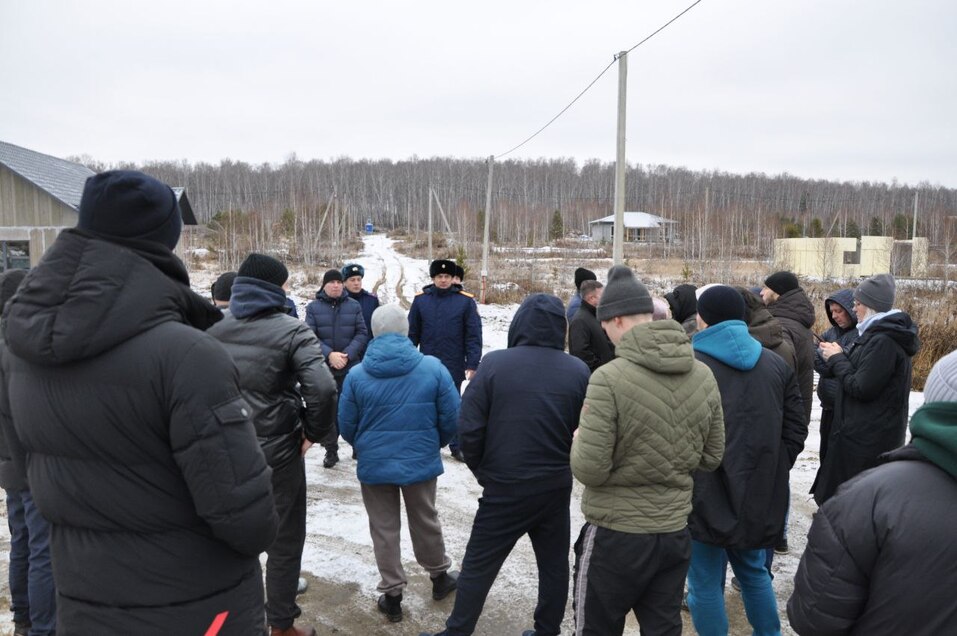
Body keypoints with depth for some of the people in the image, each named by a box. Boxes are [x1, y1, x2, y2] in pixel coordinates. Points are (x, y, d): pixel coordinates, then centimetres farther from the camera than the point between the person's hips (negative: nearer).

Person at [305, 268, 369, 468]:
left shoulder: (354, 306, 4)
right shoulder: (313, 307, 2)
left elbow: (362, 334, 0)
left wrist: (347, 354, -15)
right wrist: (329, 354, -19)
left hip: (351, 367, 0)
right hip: (323, 368, 0)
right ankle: (331, 450, 16)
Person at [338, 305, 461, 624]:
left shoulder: (356, 374, -12)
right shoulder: (433, 368, -13)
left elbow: (346, 426, -3)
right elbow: (452, 418, -7)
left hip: (374, 465, 0)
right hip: (421, 462, 1)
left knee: (384, 530, 15)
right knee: (425, 522, 21)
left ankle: (392, 594, 25)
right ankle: (439, 577, 40)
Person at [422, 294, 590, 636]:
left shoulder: (494, 363, -12)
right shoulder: (578, 371, -5)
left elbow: (469, 427, -12)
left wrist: (481, 470, 4)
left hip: (505, 487, -2)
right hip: (556, 486, 3)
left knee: (478, 565, 11)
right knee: (554, 563, 19)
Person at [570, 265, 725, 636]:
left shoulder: (609, 378, -22)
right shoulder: (703, 376, -3)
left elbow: (589, 471, -20)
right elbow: (711, 458, 6)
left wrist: (579, 441, -1)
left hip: (615, 536, -5)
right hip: (675, 533, 5)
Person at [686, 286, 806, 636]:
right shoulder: (776, 364, 6)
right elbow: (795, 432, 7)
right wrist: (770, 474, 13)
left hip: (706, 500, -6)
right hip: (759, 497, 6)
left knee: (705, 584, 7)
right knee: (754, 573, 25)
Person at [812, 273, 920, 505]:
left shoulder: (883, 342, -21)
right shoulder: (883, 334, 12)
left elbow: (861, 389, -21)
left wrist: (837, 358, -10)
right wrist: (839, 357, 5)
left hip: (866, 438, -11)